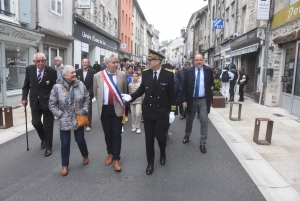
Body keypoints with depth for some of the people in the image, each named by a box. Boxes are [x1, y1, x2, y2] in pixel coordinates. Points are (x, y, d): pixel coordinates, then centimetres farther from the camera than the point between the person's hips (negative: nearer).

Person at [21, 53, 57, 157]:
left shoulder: (52, 71, -14)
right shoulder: (29, 69, -4)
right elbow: (26, 85, 8)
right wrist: (24, 98, 1)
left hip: (48, 102, -3)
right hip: (35, 101, 3)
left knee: (48, 125, 4)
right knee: (35, 122, 7)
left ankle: (48, 147, 21)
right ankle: (43, 139, 37)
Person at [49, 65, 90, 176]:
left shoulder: (80, 84, -6)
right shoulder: (57, 87, -12)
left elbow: (87, 98, 6)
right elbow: (52, 104, -5)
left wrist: (84, 111, 0)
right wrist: (60, 115, -9)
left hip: (79, 119, 2)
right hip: (64, 121, -1)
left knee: (80, 140, 14)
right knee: (65, 143, 7)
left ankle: (85, 156, 42)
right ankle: (64, 165, 26)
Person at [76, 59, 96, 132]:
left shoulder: (92, 72, -4)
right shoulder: (77, 72, 3)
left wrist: (89, 92, -12)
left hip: (88, 94, -1)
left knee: (88, 110, 3)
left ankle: (88, 125, 14)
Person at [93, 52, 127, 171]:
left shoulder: (122, 75, -3)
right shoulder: (98, 76, -3)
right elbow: (95, 93, 10)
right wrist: (101, 103, 12)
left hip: (117, 109, -1)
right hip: (105, 109, 1)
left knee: (116, 134, 3)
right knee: (107, 134, 13)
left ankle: (116, 158, 15)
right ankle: (110, 154, 33)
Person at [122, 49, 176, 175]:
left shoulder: (168, 75, -9)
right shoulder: (145, 74, -3)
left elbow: (171, 95, -5)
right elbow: (141, 89, 8)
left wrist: (172, 111, -6)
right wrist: (131, 97, -7)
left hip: (162, 112, -2)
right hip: (147, 111, 2)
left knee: (160, 136, 7)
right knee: (149, 138, 9)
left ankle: (163, 154, 41)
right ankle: (150, 163, 26)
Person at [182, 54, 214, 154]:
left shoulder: (208, 70, -1)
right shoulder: (189, 71, -4)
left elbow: (211, 82, 19)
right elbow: (184, 86, -3)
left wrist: (211, 86, 4)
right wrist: (184, 100, -7)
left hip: (204, 100, 0)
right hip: (192, 99, 0)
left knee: (204, 121, -4)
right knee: (189, 119, 17)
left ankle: (202, 143, 9)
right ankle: (187, 135, 42)